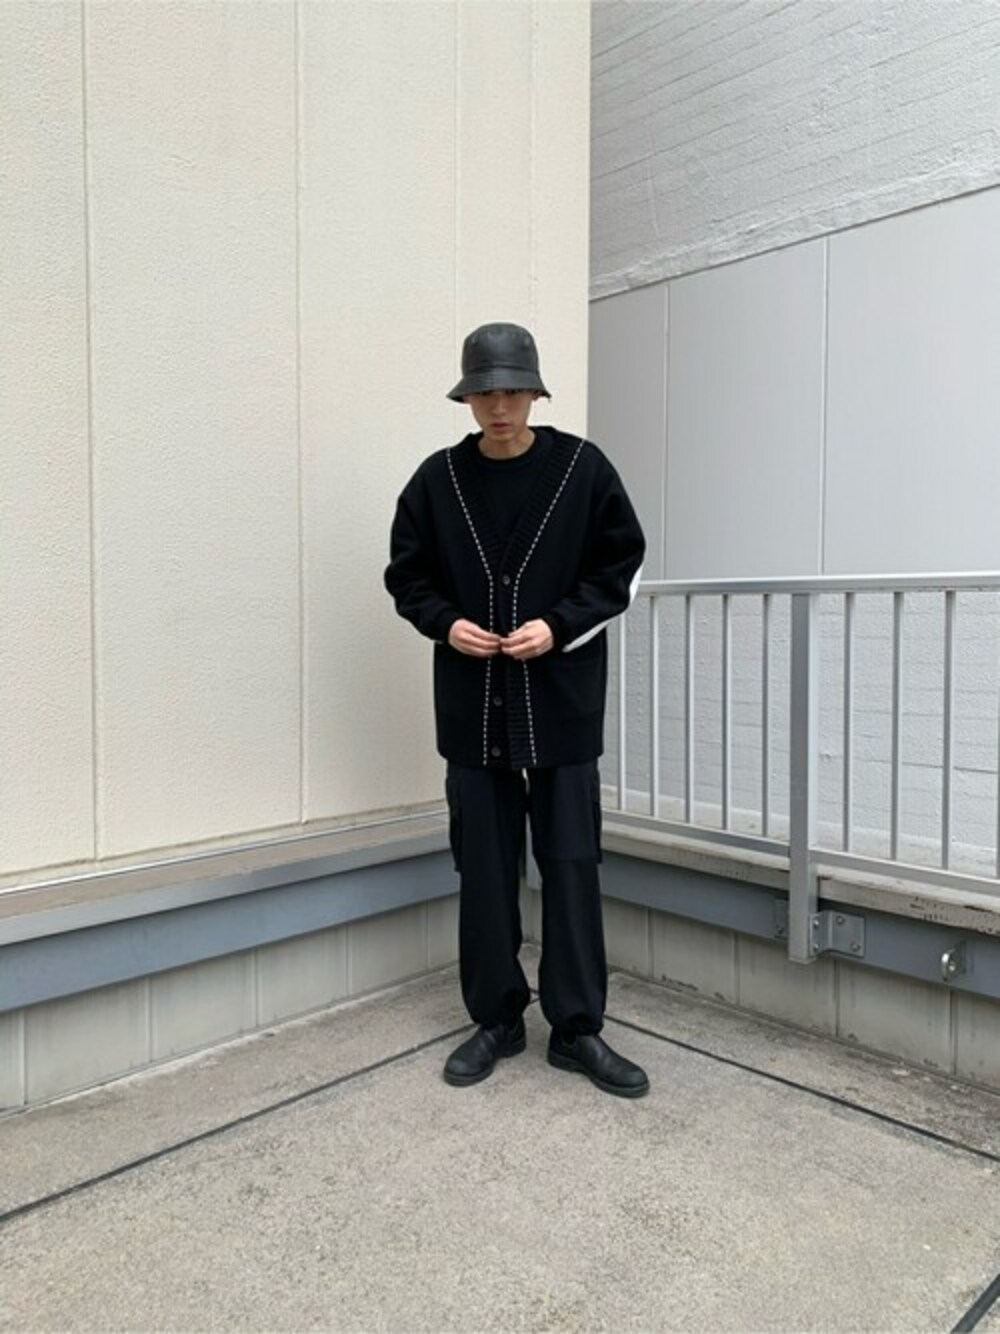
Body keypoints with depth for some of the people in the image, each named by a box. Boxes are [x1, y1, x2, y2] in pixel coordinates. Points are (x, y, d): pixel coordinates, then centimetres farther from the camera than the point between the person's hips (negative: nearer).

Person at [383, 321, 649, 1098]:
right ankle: (497, 1019, 25)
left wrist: (558, 627, -13)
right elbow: (408, 577, 10)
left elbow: (624, 567, 1)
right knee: (484, 868, 9)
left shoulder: (583, 467, -1)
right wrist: (446, 624, -10)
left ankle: (578, 1028, 18)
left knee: (571, 866, 3)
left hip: (562, 703, -1)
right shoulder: (439, 479, 3)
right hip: (472, 706, 2)